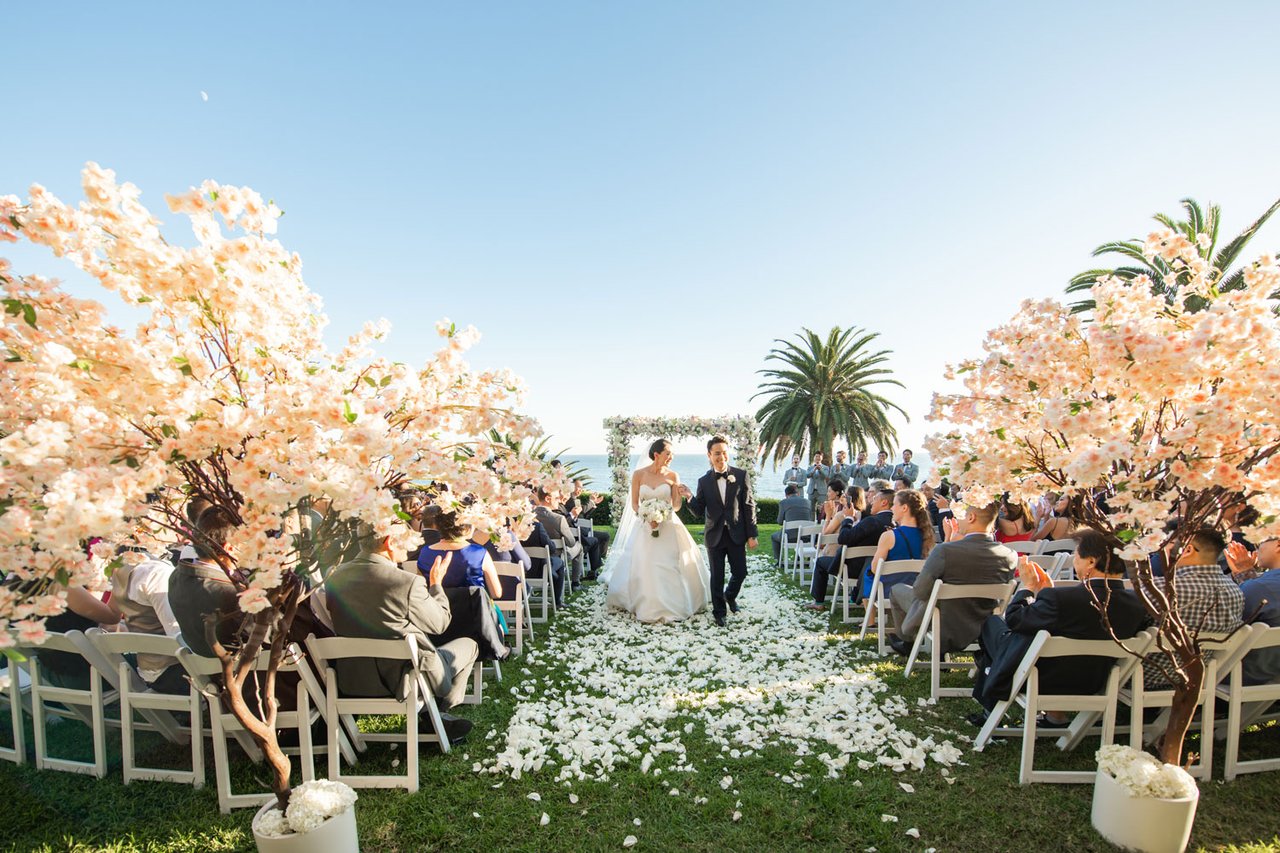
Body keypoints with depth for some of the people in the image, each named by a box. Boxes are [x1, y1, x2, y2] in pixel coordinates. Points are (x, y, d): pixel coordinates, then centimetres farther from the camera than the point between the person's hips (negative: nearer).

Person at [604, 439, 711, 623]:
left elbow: (676, 506, 1)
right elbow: (634, 504, 1)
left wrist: (680, 495, -19)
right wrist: (647, 518, -14)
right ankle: (647, 606, 24)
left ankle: (675, 605, 20)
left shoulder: (672, 476, -3)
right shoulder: (639, 474, -4)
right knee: (644, 568, 4)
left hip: (669, 527, 0)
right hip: (644, 527, 0)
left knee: (673, 567, 1)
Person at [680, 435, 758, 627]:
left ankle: (730, 596, 41)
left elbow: (749, 506, -3)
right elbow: (699, 512, 0)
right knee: (717, 577, 9)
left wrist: (751, 534, -5)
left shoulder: (741, 475, -4)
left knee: (740, 572, 9)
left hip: (736, 534, 0)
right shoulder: (704, 481, -1)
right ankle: (719, 612, 27)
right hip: (715, 536, 0)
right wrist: (690, 497, -19)